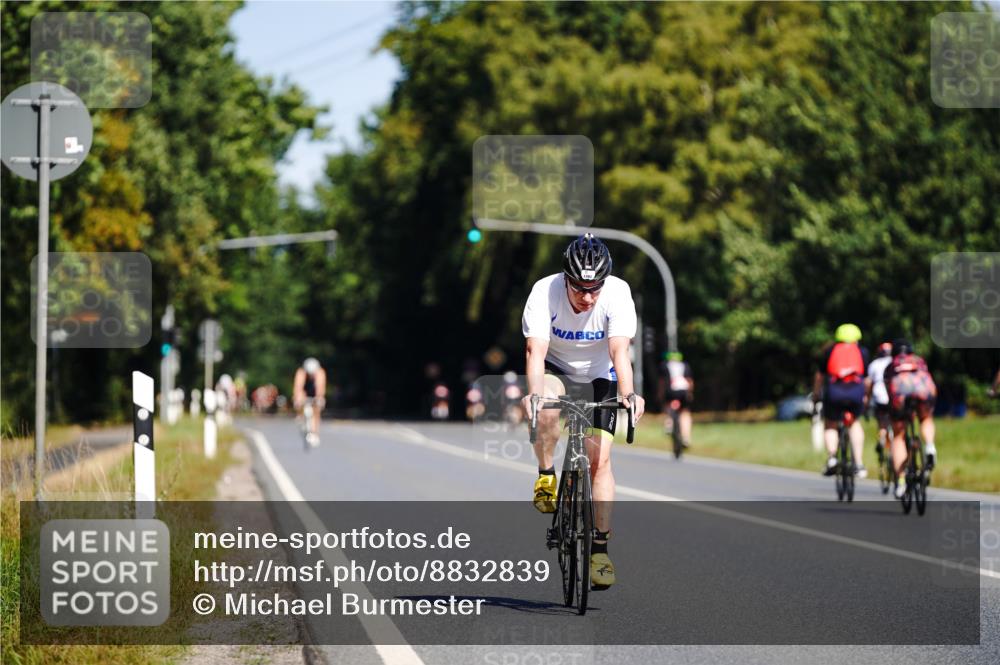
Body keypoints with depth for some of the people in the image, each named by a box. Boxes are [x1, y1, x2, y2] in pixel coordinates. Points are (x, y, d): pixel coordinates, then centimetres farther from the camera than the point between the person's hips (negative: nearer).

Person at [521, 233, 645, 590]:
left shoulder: (618, 293, -27)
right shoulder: (544, 292, -28)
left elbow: (620, 350, -36)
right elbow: (535, 350, -35)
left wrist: (628, 394, -52)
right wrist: (534, 394, -52)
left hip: (599, 377, 1)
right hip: (556, 370, -1)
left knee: (600, 458, -10)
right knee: (545, 411, -35)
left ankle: (600, 548, -2)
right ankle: (546, 478, -9)